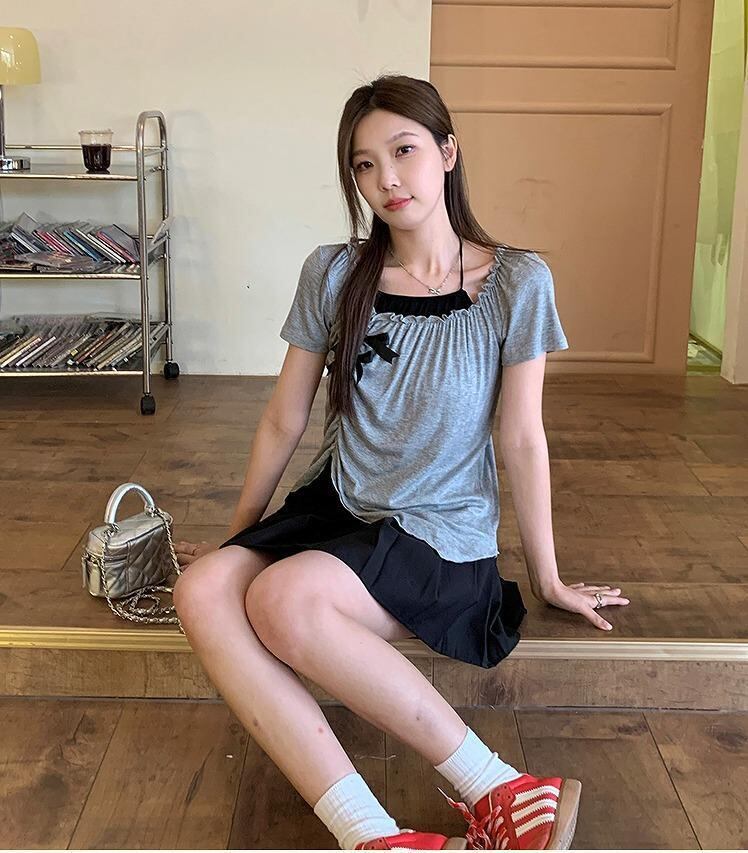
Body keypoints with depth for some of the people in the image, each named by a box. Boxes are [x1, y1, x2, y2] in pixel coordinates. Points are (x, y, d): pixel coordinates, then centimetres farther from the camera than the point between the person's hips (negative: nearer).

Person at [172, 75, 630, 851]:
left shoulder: (515, 284, -9)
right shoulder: (332, 275, -1)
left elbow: (521, 441, -3)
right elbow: (284, 421, 7)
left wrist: (547, 578, 5)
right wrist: (238, 534, 15)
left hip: (439, 532, -4)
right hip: (333, 504, 4)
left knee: (283, 600, -33)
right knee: (202, 591, -25)